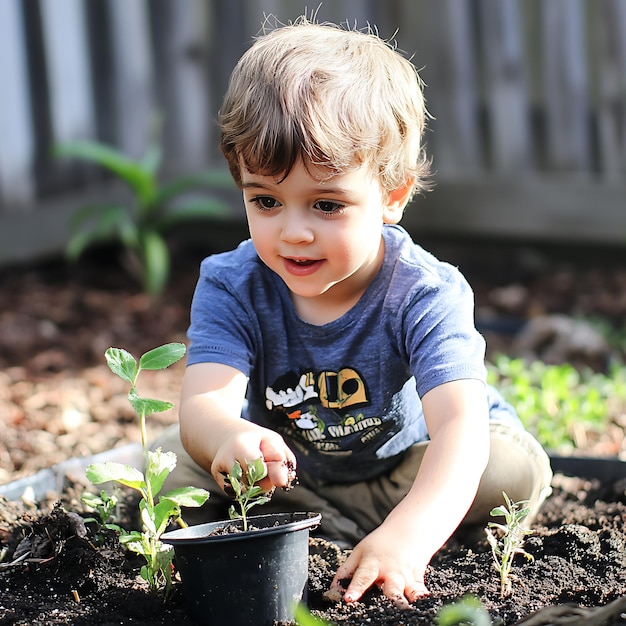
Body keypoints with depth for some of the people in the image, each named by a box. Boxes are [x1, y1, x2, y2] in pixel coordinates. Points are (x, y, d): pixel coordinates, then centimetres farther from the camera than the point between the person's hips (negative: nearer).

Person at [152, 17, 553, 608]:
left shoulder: (424, 294, -29)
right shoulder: (231, 287, -22)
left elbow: (459, 423, -43)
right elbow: (203, 402, -38)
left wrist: (408, 536, -63)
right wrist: (228, 439, -66)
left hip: (405, 463, -2)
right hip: (282, 468, 2)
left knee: (518, 470, -26)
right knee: (167, 466, -23)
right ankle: (348, 533, -18)